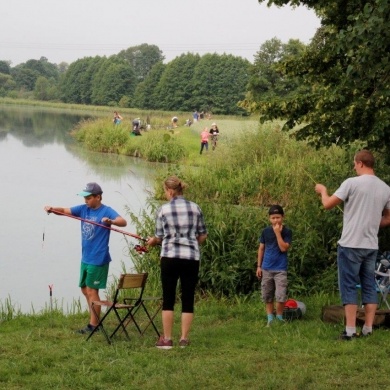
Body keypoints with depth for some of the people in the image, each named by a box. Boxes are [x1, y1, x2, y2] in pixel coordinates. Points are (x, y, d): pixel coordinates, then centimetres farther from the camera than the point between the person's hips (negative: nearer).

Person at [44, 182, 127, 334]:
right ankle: (94, 320, 28)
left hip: (98, 259, -8)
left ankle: (93, 325, 7)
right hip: (85, 257, 8)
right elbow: (65, 211, 1)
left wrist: (110, 221, -45)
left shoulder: (106, 211, -13)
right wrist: (52, 209, -19)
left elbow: (123, 222, -25)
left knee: (91, 290, -3)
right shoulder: (83, 209, 6)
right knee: (85, 289, 15)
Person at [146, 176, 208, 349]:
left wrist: (152, 241, 29)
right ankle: (184, 339, 8)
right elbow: (203, 236, 10)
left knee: (168, 299, 4)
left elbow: (159, 237, 8)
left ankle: (167, 339, 6)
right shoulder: (195, 208, 6)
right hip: (192, 257, 2)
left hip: (170, 256, -2)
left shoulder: (163, 210, -1)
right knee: (188, 299, 6)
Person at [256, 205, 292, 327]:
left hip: (280, 269, -3)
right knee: (267, 296, 8)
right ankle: (270, 319, 18)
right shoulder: (266, 231, 3)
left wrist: (277, 233, -19)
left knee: (281, 297, -9)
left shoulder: (287, 232, -6)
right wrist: (259, 266, 6)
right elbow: (261, 249, 9)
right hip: (266, 269, 3)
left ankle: (279, 317, 9)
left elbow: (284, 248, -17)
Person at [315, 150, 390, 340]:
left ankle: (350, 330, -3)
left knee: (349, 286, -1)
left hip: (351, 245, -5)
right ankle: (368, 329, 11)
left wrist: (323, 190, 14)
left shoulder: (352, 183, -12)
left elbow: (328, 204, -6)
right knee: (369, 286, 11)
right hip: (371, 246, 5)